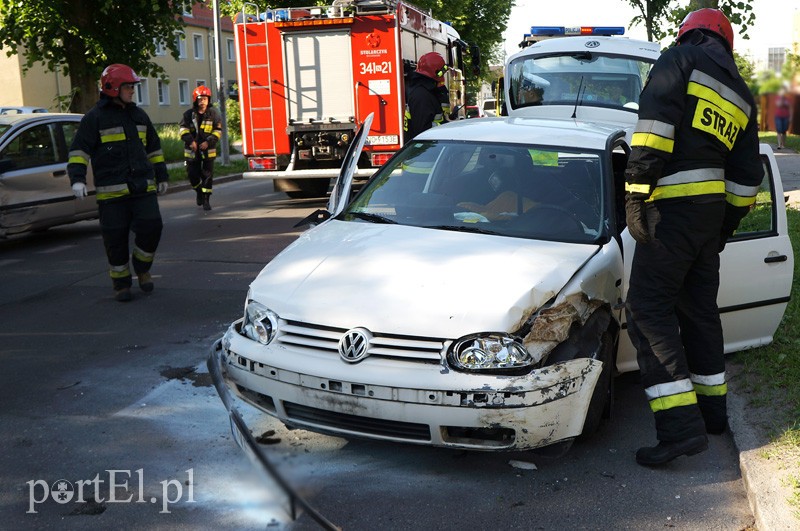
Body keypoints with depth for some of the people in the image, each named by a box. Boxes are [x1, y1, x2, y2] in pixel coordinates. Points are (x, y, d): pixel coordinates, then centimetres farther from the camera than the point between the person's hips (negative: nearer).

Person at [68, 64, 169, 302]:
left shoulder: (139, 115, 16)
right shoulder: (95, 117, -2)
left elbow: (154, 147, 25)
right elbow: (79, 150, -5)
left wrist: (161, 176, 25)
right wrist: (77, 179, -17)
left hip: (143, 187, 4)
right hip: (111, 191, -4)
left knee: (151, 227, -9)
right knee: (115, 238, 1)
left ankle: (142, 268, 17)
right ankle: (121, 283, 15)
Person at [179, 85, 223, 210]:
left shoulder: (213, 113, 1)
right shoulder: (189, 114, 2)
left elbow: (218, 130, 0)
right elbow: (183, 130, -1)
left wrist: (209, 142, -13)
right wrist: (190, 141, -17)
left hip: (208, 150, -1)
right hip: (192, 150, 1)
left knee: (207, 175, -1)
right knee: (193, 175, 3)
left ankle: (206, 200, 8)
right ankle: (199, 192, 31)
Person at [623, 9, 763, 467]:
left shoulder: (681, 58, 0)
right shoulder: (742, 96, 20)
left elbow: (655, 121, -16)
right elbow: (747, 174, 19)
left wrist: (637, 190, -19)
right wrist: (727, 225, 25)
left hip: (673, 205, -8)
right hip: (712, 209, 8)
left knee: (649, 309, -9)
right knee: (699, 309, 18)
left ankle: (681, 426, -15)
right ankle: (711, 408, 28)